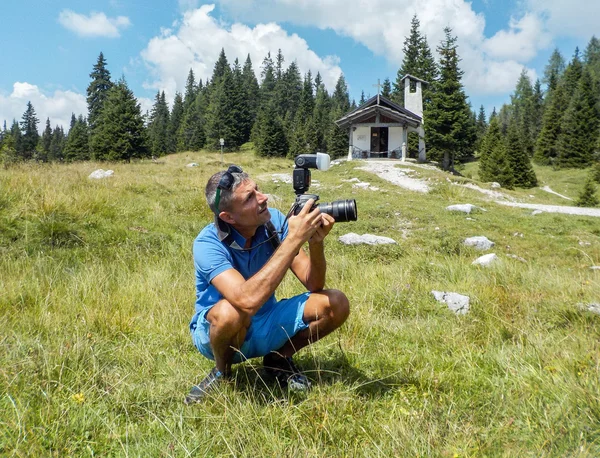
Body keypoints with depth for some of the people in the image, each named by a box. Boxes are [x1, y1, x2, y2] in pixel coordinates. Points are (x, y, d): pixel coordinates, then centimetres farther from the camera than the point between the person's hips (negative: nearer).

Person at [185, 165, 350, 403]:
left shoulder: (274, 221, -15)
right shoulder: (208, 244, -28)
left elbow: (313, 285, -14)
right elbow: (248, 300, -45)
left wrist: (316, 242, -34)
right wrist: (293, 239, -43)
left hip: (267, 322, 4)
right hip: (217, 328, -4)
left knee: (336, 304, -16)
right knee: (231, 311, -40)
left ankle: (279, 359, 7)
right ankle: (222, 373, -6)